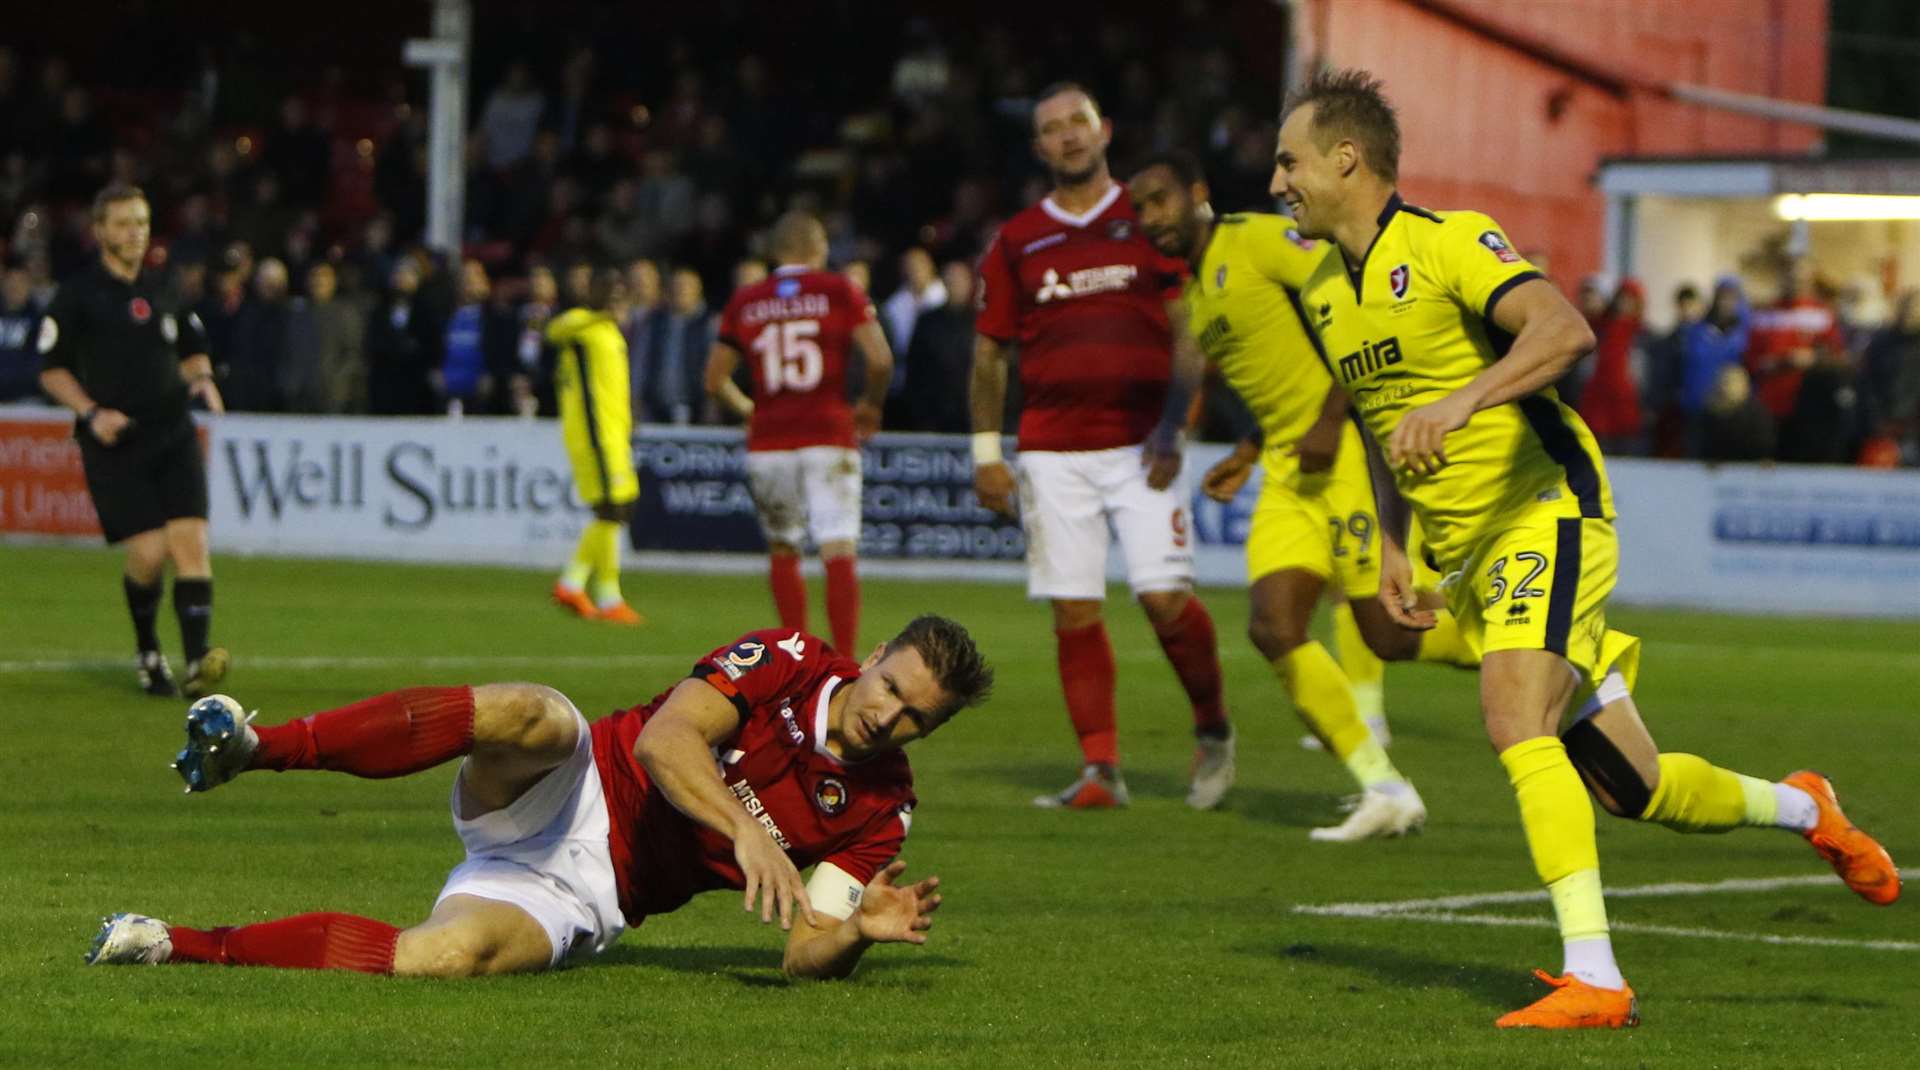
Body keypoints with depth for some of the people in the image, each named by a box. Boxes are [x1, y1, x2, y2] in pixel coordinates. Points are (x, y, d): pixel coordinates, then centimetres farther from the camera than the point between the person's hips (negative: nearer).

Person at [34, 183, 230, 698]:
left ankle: (197, 663, -20)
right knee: (149, 553, -12)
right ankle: (149, 655, 14)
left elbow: (193, 349, 24)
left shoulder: (163, 291, 11)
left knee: (191, 540, -13)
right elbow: (52, 370, 3)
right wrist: (92, 413, -11)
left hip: (173, 436, 4)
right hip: (114, 443, -3)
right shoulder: (77, 295, -1)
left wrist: (202, 377, 2)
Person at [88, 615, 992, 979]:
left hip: (587, 898, 1)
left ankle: (179, 945, -23)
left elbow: (806, 953, 0)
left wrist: (861, 930, -23)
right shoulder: (787, 663, -3)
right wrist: (745, 828, -33)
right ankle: (247, 748, -37)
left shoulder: (878, 811, 5)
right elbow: (661, 739, -17)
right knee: (534, 714, -38)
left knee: (445, 957, -31)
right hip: (568, 795, -1)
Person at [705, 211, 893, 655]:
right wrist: (871, 406, 11)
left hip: (768, 443, 3)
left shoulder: (745, 303, 9)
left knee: (783, 551, 17)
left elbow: (715, 380, 11)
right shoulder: (839, 292, 2)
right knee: (839, 553, -6)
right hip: (828, 435, -3)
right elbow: (880, 359, -7)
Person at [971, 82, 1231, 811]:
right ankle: (1101, 770, 3)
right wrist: (986, 451, 6)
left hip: (1139, 443, -2)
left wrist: (1172, 429, -7)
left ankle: (1213, 732, 11)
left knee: (1166, 597, -12)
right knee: (1073, 610, -2)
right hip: (1052, 446, 3)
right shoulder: (1017, 243, 11)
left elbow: (1189, 333, 2)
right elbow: (989, 352, 14)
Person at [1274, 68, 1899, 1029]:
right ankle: (1800, 809, 35)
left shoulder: (1447, 243, -12)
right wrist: (1389, 544, 16)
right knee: (1632, 791, 8)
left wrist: (1461, 403, -42)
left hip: (1546, 512, -8)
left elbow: (1564, 329, -29)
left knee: (1514, 720, -28)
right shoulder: (1323, 293, 12)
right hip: (1465, 554, 8)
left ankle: (1592, 976, -28)